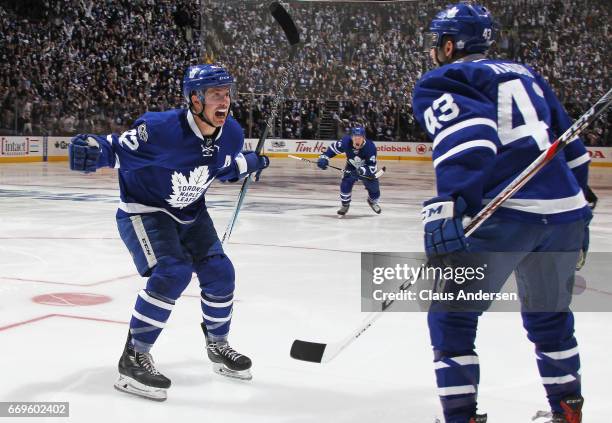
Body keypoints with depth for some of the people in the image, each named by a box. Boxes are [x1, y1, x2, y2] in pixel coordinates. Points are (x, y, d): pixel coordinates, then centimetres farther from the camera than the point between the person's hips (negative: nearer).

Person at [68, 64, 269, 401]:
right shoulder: (162, 128, -30)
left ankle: (218, 346, 29)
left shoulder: (231, 134, -9)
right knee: (172, 272, -25)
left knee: (219, 271, 4)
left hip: (190, 213, 7)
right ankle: (133, 359, -15)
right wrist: (93, 150, -42)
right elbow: (118, 149, -24)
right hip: (143, 210, -7)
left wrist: (250, 164, 4)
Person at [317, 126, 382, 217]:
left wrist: (361, 171, -50)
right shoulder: (346, 141, -30)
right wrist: (324, 157, -23)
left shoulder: (370, 147, -36)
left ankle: (373, 201, 35)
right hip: (351, 167, 1)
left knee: (374, 187, -1)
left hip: (366, 168, -1)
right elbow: (334, 148, -11)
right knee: (345, 184, -18)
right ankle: (345, 205, 8)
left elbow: (371, 168, -34)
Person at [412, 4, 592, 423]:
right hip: (566, 211, 7)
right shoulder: (526, 75, 24)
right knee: (549, 313, 25)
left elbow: (469, 140, -16)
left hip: (507, 214, -7)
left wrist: (449, 209, -26)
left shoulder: (441, 82, 4)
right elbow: (573, 149, 23)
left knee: (451, 314, 6)